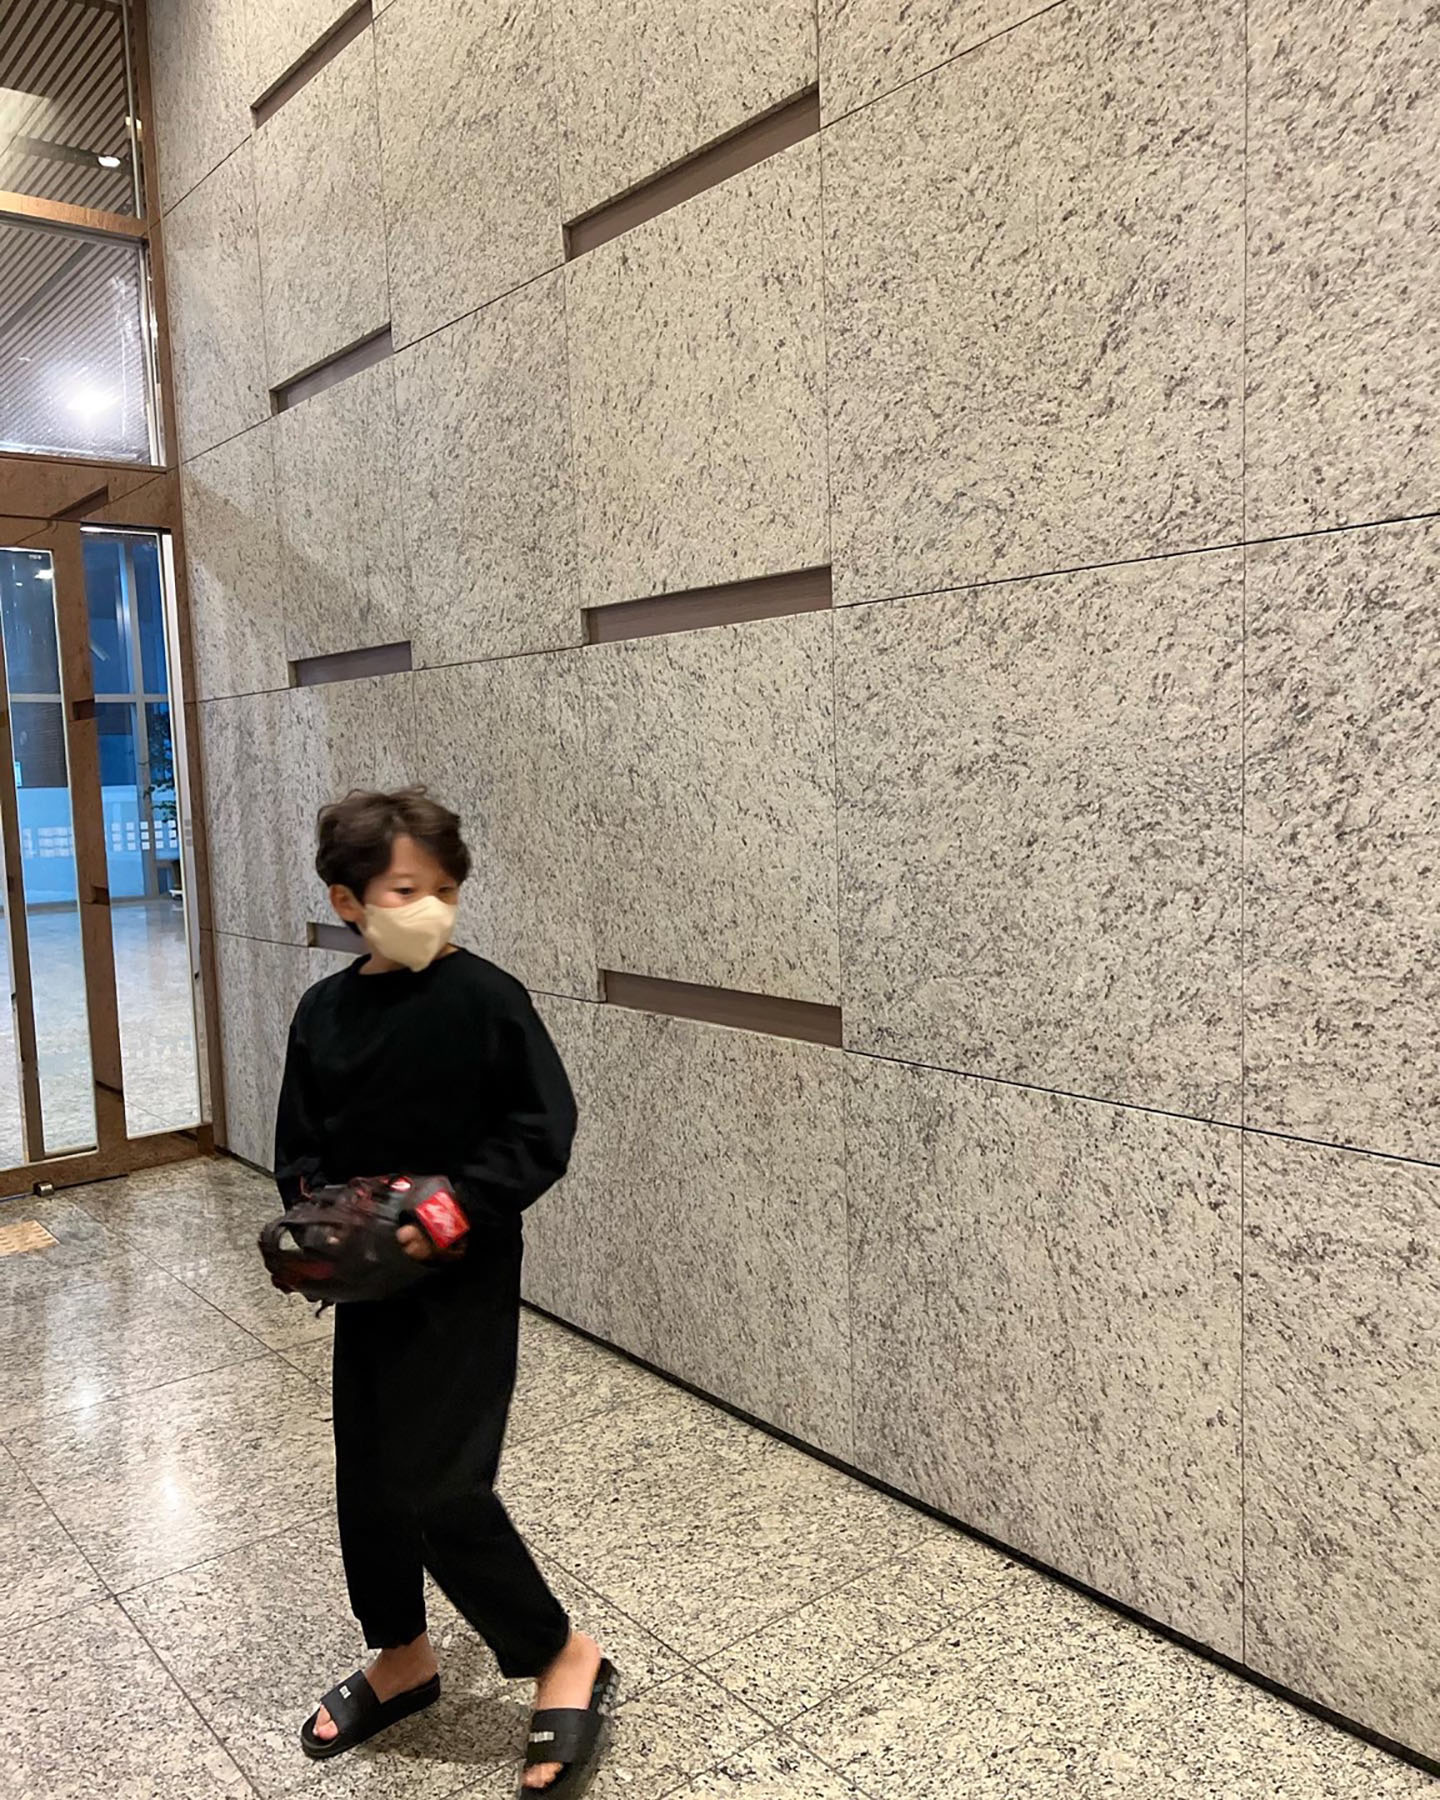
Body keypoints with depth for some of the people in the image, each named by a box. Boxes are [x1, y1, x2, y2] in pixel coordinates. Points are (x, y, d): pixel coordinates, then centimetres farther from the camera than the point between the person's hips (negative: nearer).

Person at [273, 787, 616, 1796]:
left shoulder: (484, 998, -14)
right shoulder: (325, 1012, 2)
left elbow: (544, 1132, -14)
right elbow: (301, 1147, 10)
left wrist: (461, 1202, -23)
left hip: (463, 1281, -6)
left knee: (437, 1483, -7)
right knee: (366, 1473, 16)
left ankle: (566, 1661, 13)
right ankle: (402, 1659, 40)